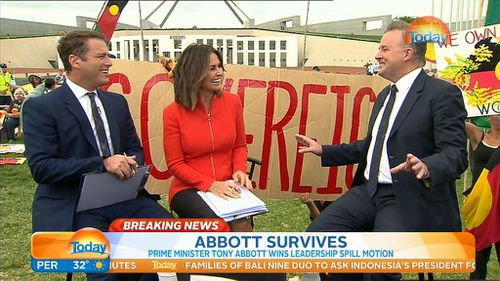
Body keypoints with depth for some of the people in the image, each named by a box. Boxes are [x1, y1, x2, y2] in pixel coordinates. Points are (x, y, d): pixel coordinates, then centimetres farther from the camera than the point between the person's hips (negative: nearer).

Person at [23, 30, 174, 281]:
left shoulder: (117, 102, 13)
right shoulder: (41, 107, -4)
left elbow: (135, 148, 19)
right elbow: (41, 168, -13)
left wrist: (132, 163, -6)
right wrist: (102, 163, -22)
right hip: (72, 205, -5)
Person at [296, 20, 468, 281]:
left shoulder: (443, 93, -9)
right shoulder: (385, 95, 17)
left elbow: (456, 154, -15)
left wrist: (426, 168, -37)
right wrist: (324, 151, 21)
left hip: (411, 198, -7)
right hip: (369, 191, 8)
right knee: (317, 233, -5)